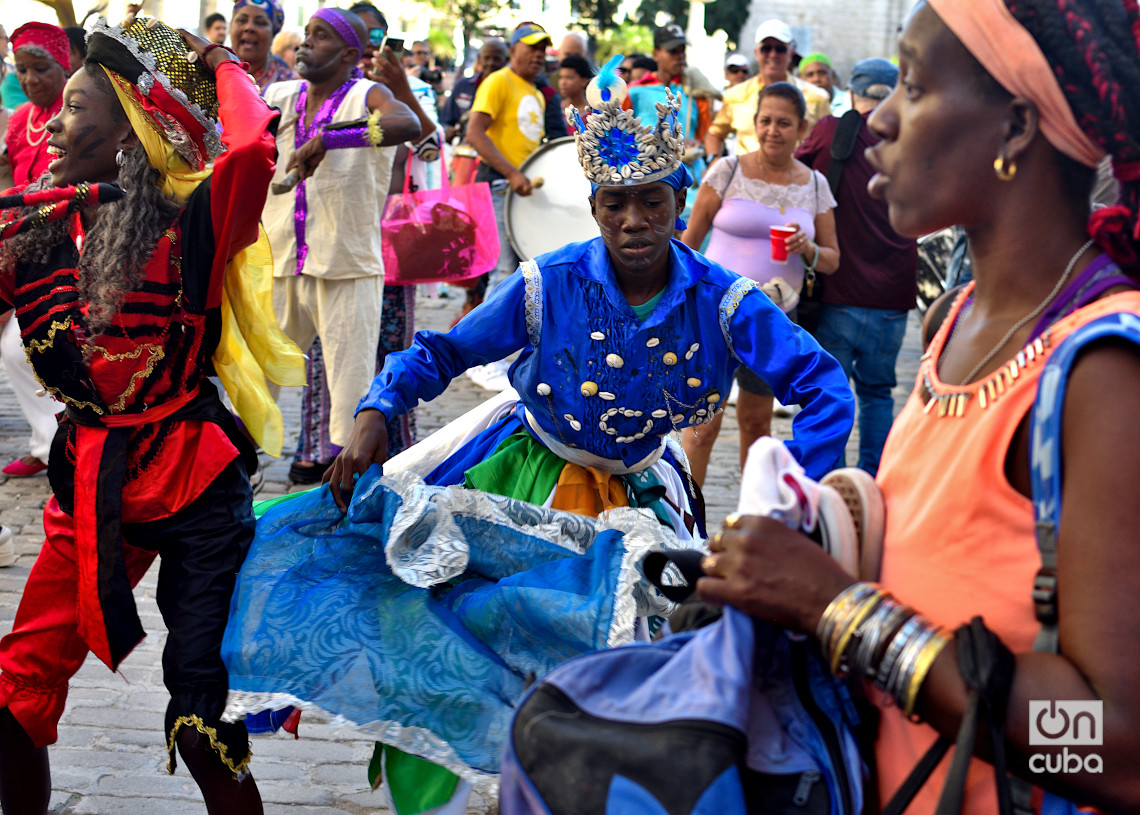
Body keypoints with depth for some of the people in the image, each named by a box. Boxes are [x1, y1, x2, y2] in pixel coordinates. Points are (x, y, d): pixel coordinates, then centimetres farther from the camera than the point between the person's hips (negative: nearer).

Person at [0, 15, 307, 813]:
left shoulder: (186, 223, -10)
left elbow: (253, 147, -28)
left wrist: (221, 67, -10)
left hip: (193, 484, -5)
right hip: (90, 484, 5)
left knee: (201, 726, -2)